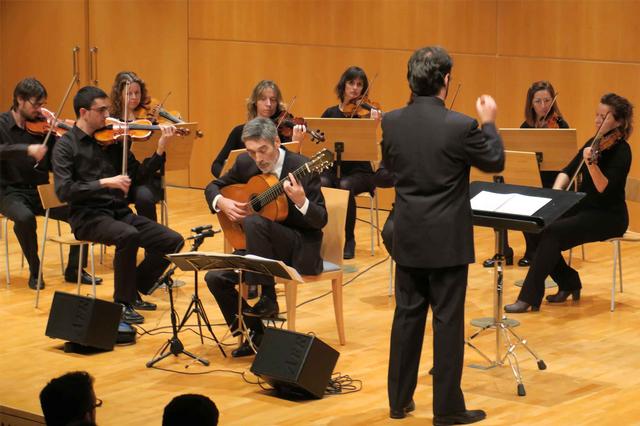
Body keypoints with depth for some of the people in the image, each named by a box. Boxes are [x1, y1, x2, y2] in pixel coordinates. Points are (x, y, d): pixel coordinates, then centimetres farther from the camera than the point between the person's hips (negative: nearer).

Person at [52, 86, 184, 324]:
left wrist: (160, 150, -3)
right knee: (128, 235, -35)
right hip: (88, 216, -5)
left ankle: (133, 290, 10)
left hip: (119, 212, 6)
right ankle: (122, 303, -15)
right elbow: (64, 190, -16)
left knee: (173, 241, -11)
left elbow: (138, 175, 10)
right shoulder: (66, 146, -4)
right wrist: (105, 182, -24)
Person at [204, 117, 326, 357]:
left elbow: (320, 221, -16)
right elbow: (213, 187, 14)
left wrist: (301, 201, -37)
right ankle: (254, 334, 4)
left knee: (254, 221, -32)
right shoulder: (245, 163, 0)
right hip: (259, 247, 6)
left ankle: (266, 299, -21)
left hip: (300, 249, -6)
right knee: (216, 277, -13)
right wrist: (222, 203, -9)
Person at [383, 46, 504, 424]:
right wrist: (489, 122, 13)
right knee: (448, 321, 3)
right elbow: (495, 162, -1)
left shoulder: (392, 122, -4)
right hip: (447, 241, -4)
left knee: (407, 316, 14)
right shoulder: (460, 126, -18)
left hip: (408, 238, 5)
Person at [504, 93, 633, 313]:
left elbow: (604, 189, -26)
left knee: (552, 233, -27)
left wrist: (591, 163, -42)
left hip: (608, 217, -8)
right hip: (583, 208, 8)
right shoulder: (593, 142, 8)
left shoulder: (621, 150, -15)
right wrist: (556, 190, -11)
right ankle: (569, 282, 6)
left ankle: (530, 297, -20)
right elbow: (568, 170, 9)